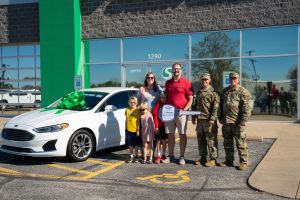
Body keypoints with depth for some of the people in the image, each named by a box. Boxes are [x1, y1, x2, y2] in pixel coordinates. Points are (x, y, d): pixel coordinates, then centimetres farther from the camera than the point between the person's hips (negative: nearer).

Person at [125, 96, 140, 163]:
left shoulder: (137, 110, -5)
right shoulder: (127, 110, 4)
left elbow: (139, 120, -6)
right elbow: (126, 120, 11)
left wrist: (138, 130, -10)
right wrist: (125, 128, 9)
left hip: (135, 130, -3)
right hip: (129, 130, 3)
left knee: (136, 144, 9)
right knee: (130, 144, 12)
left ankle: (136, 156, 20)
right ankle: (131, 156, 22)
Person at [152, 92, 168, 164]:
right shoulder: (157, 105, -6)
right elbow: (155, 116, -7)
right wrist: (156, 126, -10)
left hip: (165, 126, 2)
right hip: (159, 126, -2)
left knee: (164, 141, 8)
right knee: (158, 141, 5)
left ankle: (163, 155, 20)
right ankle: (158, 156, 12)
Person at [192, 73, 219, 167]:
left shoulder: (213, 92, -5)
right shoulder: (198, 93, 17)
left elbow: (215, 107, -12)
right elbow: (195, 105, 24)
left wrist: (212, 118, -19)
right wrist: (193, 117, 17)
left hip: (209, 120, -7)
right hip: (199, 120, 7)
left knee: (211, 140, -3)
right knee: (200, 140, 12)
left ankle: (213, 159, 5)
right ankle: (202, 157, 22)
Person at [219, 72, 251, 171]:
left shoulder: (243, 92, -6)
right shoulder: (225, 91, 15)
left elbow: (246, 108, -12)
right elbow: (221, 105, 22)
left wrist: (243, 121, -17)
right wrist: (220, 117, 15)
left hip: (237, 122, -6)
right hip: (226, 122, 7)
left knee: (241, 143, -1)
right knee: (227, 142, 14)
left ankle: (243, 162, 9)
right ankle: (229, 161, 25)